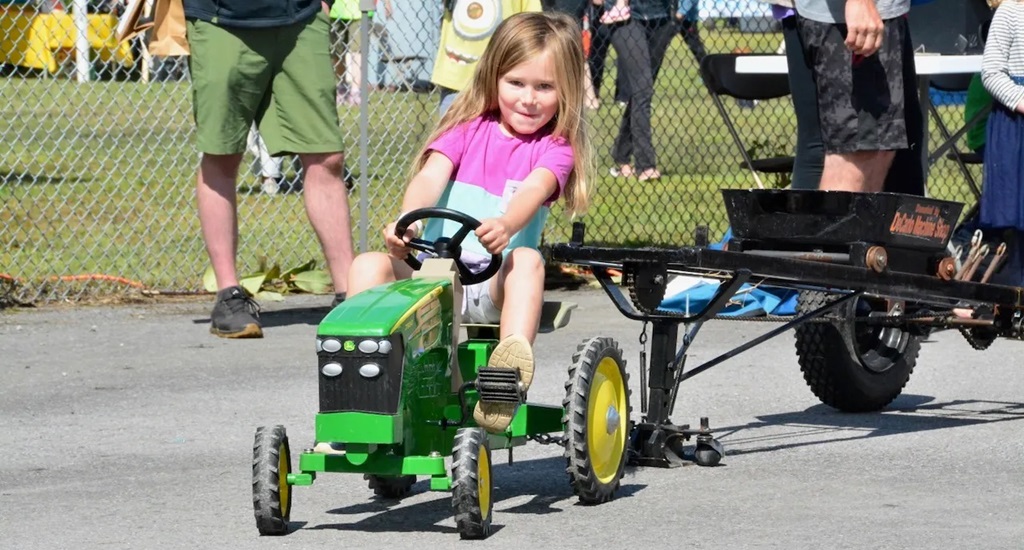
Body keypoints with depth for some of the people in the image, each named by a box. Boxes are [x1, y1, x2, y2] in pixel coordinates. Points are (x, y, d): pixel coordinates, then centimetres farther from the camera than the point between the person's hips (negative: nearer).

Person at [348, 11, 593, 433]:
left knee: (527, 260, -34)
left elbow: (533, 191, -16)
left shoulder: (554, 149, 6)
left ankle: (513, 360, -54)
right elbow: (431, 176, -4)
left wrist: (506, 226, -40)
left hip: (495, 286, -2)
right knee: (369, 264, -22)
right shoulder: (468, 130, 13)